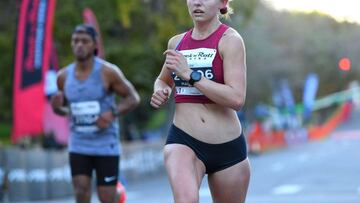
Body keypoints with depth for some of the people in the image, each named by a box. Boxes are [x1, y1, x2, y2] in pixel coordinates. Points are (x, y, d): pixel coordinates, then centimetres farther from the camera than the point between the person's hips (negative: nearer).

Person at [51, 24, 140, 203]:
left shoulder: (108, 72, -9)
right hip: (78, 146, 3)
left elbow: (133, 98, -4)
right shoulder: (63, 76, 2)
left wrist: (113, 113, -21)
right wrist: (56, 107, -8)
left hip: (106, 146, -3)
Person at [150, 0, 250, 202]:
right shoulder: (176, 42, 10)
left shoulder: (230, 40, -6)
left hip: (228, 148, -2)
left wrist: (190, 74, -19)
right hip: (183, 141, 2)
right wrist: (160, 92, 7)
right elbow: (163, 80, 31)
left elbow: (237, 99, -18)